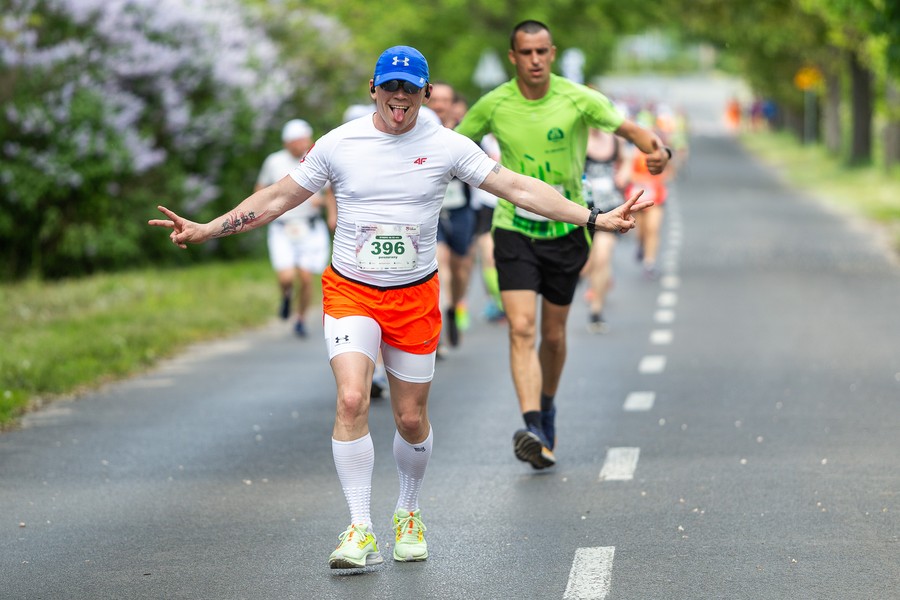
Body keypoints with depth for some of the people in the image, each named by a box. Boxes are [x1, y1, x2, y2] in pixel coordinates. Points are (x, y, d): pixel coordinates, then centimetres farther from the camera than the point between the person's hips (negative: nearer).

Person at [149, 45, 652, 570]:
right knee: (352, 400, -20)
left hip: (416, 296, 1)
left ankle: (408, 515, 34)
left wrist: (594, 219, -9)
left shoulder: (446, 146, -4)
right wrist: (206, 230, 1)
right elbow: (280, 198, 6)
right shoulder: (339, 144, -3)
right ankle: (360, 532, -15)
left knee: (412, 420, 7)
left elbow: (518, 188, -3)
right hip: (350, 291, -1)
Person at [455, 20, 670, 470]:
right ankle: (533, 429, -26)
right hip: (514, 231, -1)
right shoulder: (493, 105, -6)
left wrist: (655, 149, -30)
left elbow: (625, 127, -9)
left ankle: (546, 407, 39)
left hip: (565, 232, 1)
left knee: (553, 336, 12)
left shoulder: (578, 99, -10)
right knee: (522, 329, -17)